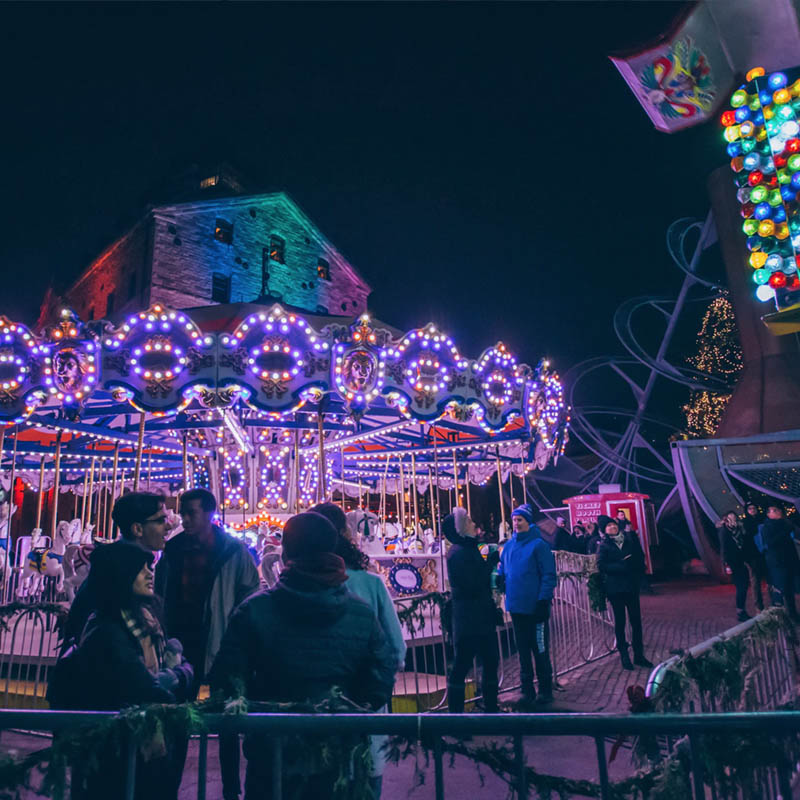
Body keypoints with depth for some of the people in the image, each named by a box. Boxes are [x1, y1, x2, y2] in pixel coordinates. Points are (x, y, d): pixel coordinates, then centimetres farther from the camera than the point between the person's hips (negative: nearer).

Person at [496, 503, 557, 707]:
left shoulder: (539, 545, -9)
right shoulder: (509, 546, 9)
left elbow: (549, 575, -11)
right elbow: (502, 572, 17)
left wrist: (543, 600, -17)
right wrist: (498, 579, -4)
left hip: (535, 607, -5)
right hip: (516, 606, 6)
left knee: (540, 650, 5)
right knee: (523, 650, 14)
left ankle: (545, 691, 19)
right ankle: (527, 690, 25)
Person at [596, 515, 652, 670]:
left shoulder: (630, 539, 5)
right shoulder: (604, 545, -3)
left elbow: (640, 557, 8)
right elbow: (601, 566, -12)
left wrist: (638, 574, -6)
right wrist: (622, 567, -19)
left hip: (632, 585, 3)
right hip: (615, 587, -3)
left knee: (636, 620, 6)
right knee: (620, 621, 6)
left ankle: (639, 655, 18)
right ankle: (624, 656, 16)